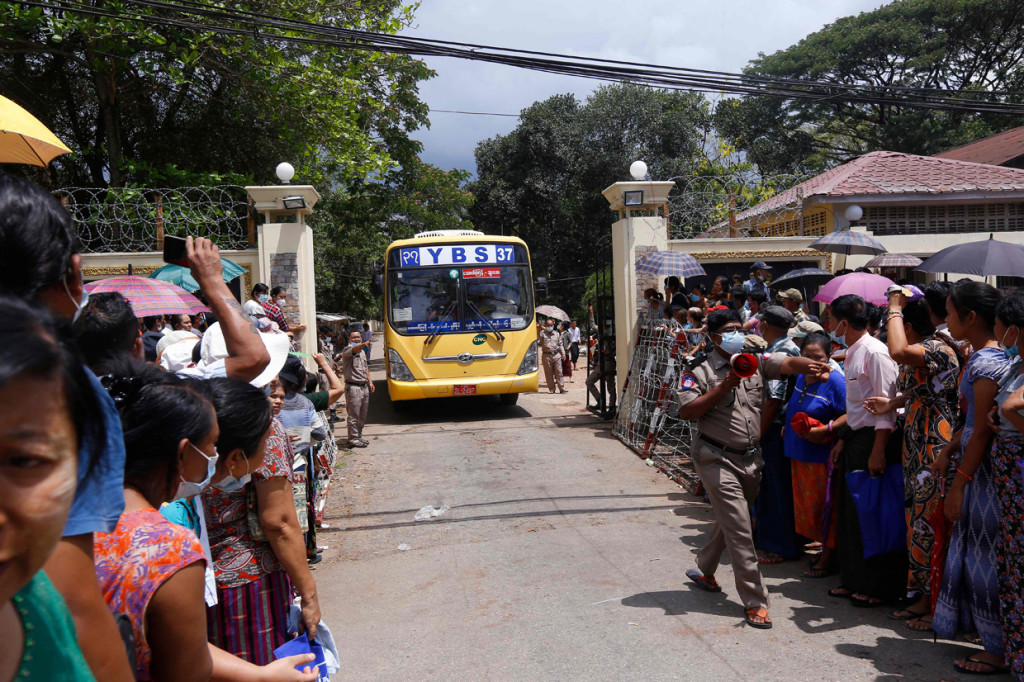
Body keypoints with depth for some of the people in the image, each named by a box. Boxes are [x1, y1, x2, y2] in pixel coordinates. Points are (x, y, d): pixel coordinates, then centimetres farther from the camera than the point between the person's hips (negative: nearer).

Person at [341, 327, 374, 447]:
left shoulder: (362, 352, 19)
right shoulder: (347, 350, -8)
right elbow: (354, 349, -33)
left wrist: (369, 382, 16)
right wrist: (364, 344, -53)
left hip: (364, 387, 8)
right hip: (353, 387, -8)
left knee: (362, 415, 14)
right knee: (354, 416, -5)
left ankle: (359, 436, 24)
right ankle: (353, 439, 1)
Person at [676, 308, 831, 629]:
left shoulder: (755, 362, 7)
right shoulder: (700, 369, -6)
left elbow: (787, 363, -9)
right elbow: (685, 410, -14)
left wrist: (811, 365, -30)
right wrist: (722, 388, -20)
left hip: (751, 458, 5)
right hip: (718, 459, -5)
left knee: (728, 521, 20)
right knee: (739, 529, -7)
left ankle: (704, 570, 44)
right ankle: (754, 602, 1)